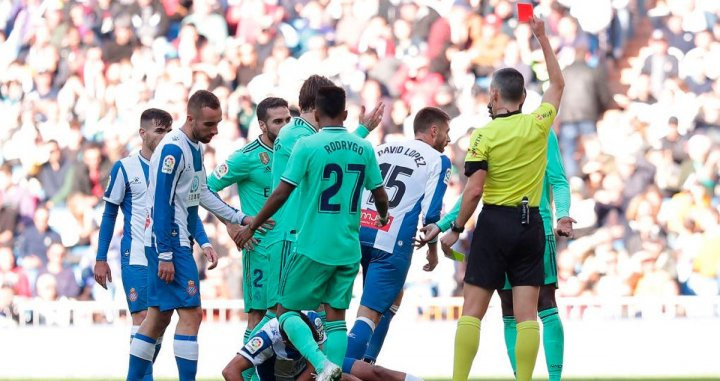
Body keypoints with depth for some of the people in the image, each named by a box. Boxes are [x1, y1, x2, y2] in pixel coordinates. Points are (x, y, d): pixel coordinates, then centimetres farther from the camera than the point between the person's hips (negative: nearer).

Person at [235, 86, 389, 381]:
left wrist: (251, 227, 2)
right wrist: (383, 218, 34)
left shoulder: (308, 146, -9)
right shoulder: (364, 149, 4)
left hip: (312, 246, -4)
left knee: (286, 310, 6)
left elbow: (281, 194, -9)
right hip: (349, 249, 4)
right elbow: (380, 196, 11)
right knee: (336, 315, 11)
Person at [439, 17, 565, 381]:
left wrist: (456, 229, -1)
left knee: (472, 310, 0)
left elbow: (474, 190, -13)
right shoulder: (538, 125, 1)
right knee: (527, 313, 1)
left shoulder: (484, 136, -8)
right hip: (531, 223, 3)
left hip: (495, 222, -3)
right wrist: (542, 37, 24)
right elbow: (557, 84, 18)